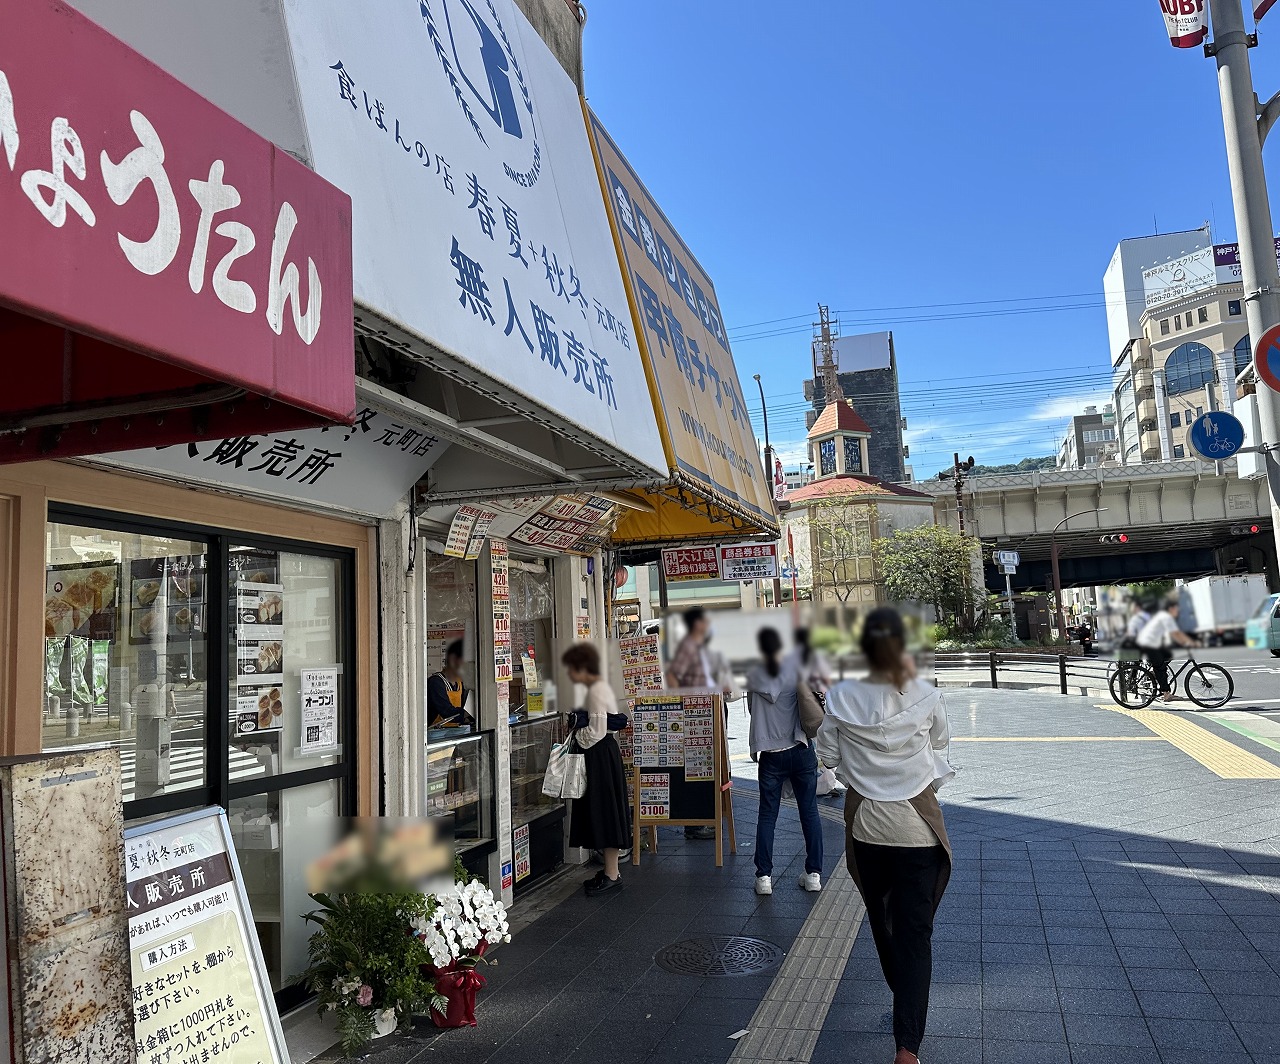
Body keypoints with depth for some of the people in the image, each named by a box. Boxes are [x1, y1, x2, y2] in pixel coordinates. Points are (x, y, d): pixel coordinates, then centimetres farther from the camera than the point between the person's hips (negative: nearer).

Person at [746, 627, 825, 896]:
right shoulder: (796, 666, -5)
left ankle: (764, 876, 7)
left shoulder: (754, 676, -2)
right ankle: (813, 873, 12)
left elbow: (751, 708, 9)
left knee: (767, 814, 8)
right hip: (800, 750, 0)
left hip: (770, 755, 0)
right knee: (809, 811, 10)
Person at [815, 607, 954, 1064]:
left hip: (866, 825, 2)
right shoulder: (926, 697, -15)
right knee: (915, 932, 5)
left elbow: (828, 757, -3)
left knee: (883, 921, 22)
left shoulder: (840, 699, -13)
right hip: (917, 826, -1)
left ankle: (905, 1004, 43)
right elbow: (941, 743, 5)